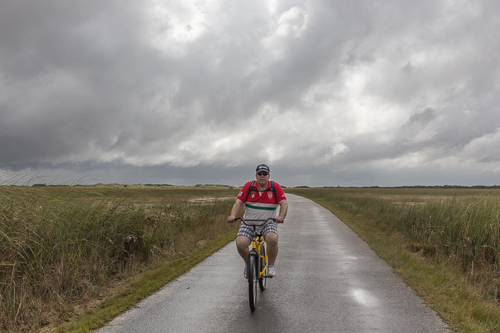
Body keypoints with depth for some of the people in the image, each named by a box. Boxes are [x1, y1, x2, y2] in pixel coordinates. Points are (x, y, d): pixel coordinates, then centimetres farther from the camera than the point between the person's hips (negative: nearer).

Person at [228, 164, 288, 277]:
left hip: (268, 222, -1)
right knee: (240, 243, -23)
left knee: (272, 239, -32)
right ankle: (248, 263, 11)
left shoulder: (275, 187, -3)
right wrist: (233, 215, -22)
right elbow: (239, 202, -6)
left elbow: (284, 204, -7)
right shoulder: (249, 186, -2)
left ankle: (271, 266, -5)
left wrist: (281, 216, -26)